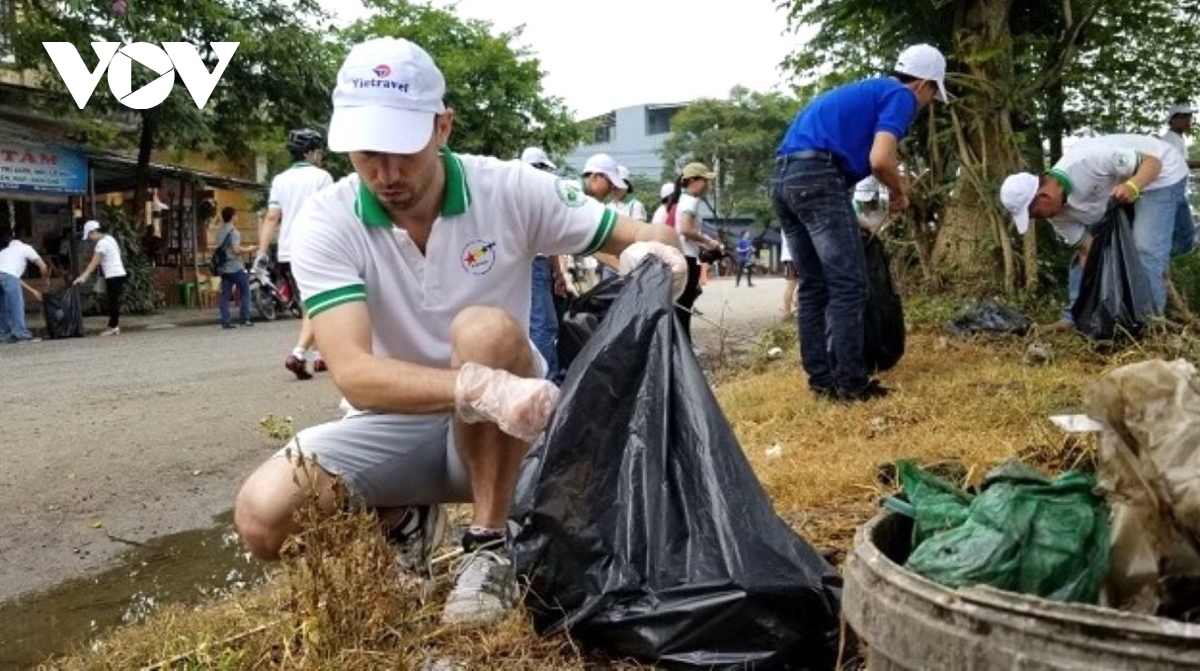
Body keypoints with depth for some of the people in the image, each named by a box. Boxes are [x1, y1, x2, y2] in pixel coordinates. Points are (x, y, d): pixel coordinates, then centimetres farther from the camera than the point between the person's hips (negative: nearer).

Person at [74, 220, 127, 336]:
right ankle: (115, 326, 11)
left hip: (113, 275, -9)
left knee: (113, 301, -5)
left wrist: (83, 277, -22)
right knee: (114, 300, 10)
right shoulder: (109, 238, 15)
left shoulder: (102, 243, -12)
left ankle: (113, 326, -2)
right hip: (118, 273, 9)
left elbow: (94, 262, -19)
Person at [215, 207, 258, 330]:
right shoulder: (233, 231, -11)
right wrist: (249, 249, -4)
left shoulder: (219, 232, 13)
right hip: (236, 267, -7)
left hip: (224, 268, 7)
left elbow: (220, 249, 17)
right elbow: (236, 249, -20)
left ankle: (225, 321, 2)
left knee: (225, 295, 4)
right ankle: (244, 319, 2)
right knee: (245, 292, 4)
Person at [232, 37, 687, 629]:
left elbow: (646, 238, -7)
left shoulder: (511, 190, -14)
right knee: (263, 515, -24)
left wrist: (653, 253, -33)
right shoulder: (325, 223, -16)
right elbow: (353, 372, -29)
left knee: (486, 330, -33)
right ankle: (402, 522, 8)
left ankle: (490, 549, -17)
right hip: (396, 420, 1)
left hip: (504, 423, 0)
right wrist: (479, 387, -46)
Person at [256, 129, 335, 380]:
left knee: (307, 307, 18)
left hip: (286, 255, 6)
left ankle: (320, 356, 26)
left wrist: (262, 253, 1)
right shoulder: (321, 177, -2)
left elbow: (272, 217, 3)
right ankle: (298, 354, -24)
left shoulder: (280, 180, 11)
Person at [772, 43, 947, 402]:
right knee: (848, 284, -4)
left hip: (783, 177, 9)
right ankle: (851, 382, -2)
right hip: (816, 176, -9)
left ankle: (820, 378, 14)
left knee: (813, 287, 12)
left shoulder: (867, 90, 31)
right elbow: (879, 159, -10)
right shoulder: (900, 96, 5)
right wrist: (900, 192, 8)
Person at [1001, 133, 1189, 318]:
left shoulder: (1088, 161, -39)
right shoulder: (1058, 214, -15)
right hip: (1121, 189, 7)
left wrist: (1132, 186, -50)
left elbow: (1153, 160, -30)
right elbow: (1088, 251, -9)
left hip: (1161, 172, -7)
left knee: (1146, 249, -20)